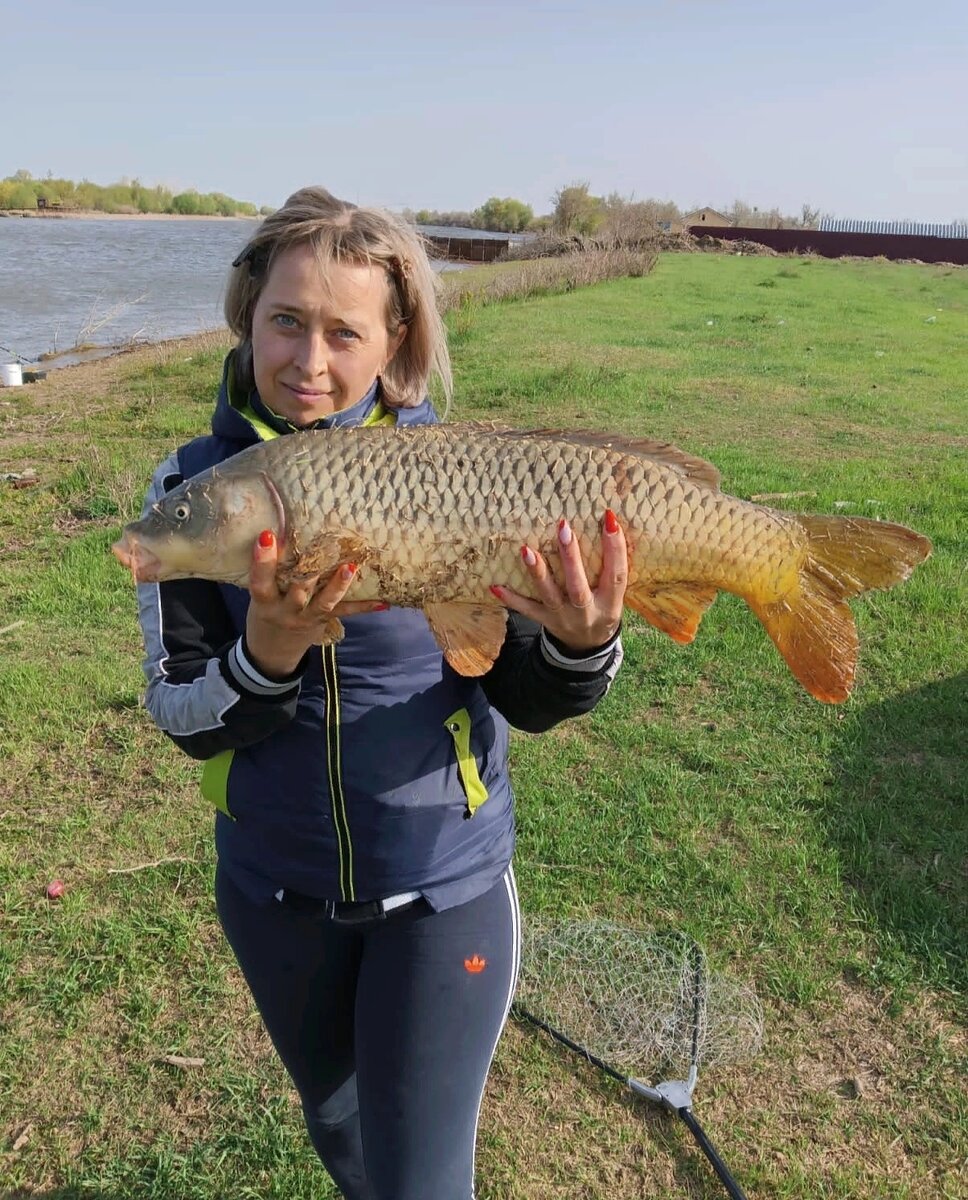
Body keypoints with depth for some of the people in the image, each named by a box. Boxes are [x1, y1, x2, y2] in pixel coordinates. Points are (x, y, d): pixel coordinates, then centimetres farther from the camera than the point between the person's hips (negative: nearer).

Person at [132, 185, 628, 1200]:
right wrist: (271, 650, -32)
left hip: (444, 881, -2)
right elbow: (186, 723, -11)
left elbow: (526, 703, -13)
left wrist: (583, 645, -35)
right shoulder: (193, 486, -10)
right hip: (274, 886, 3)